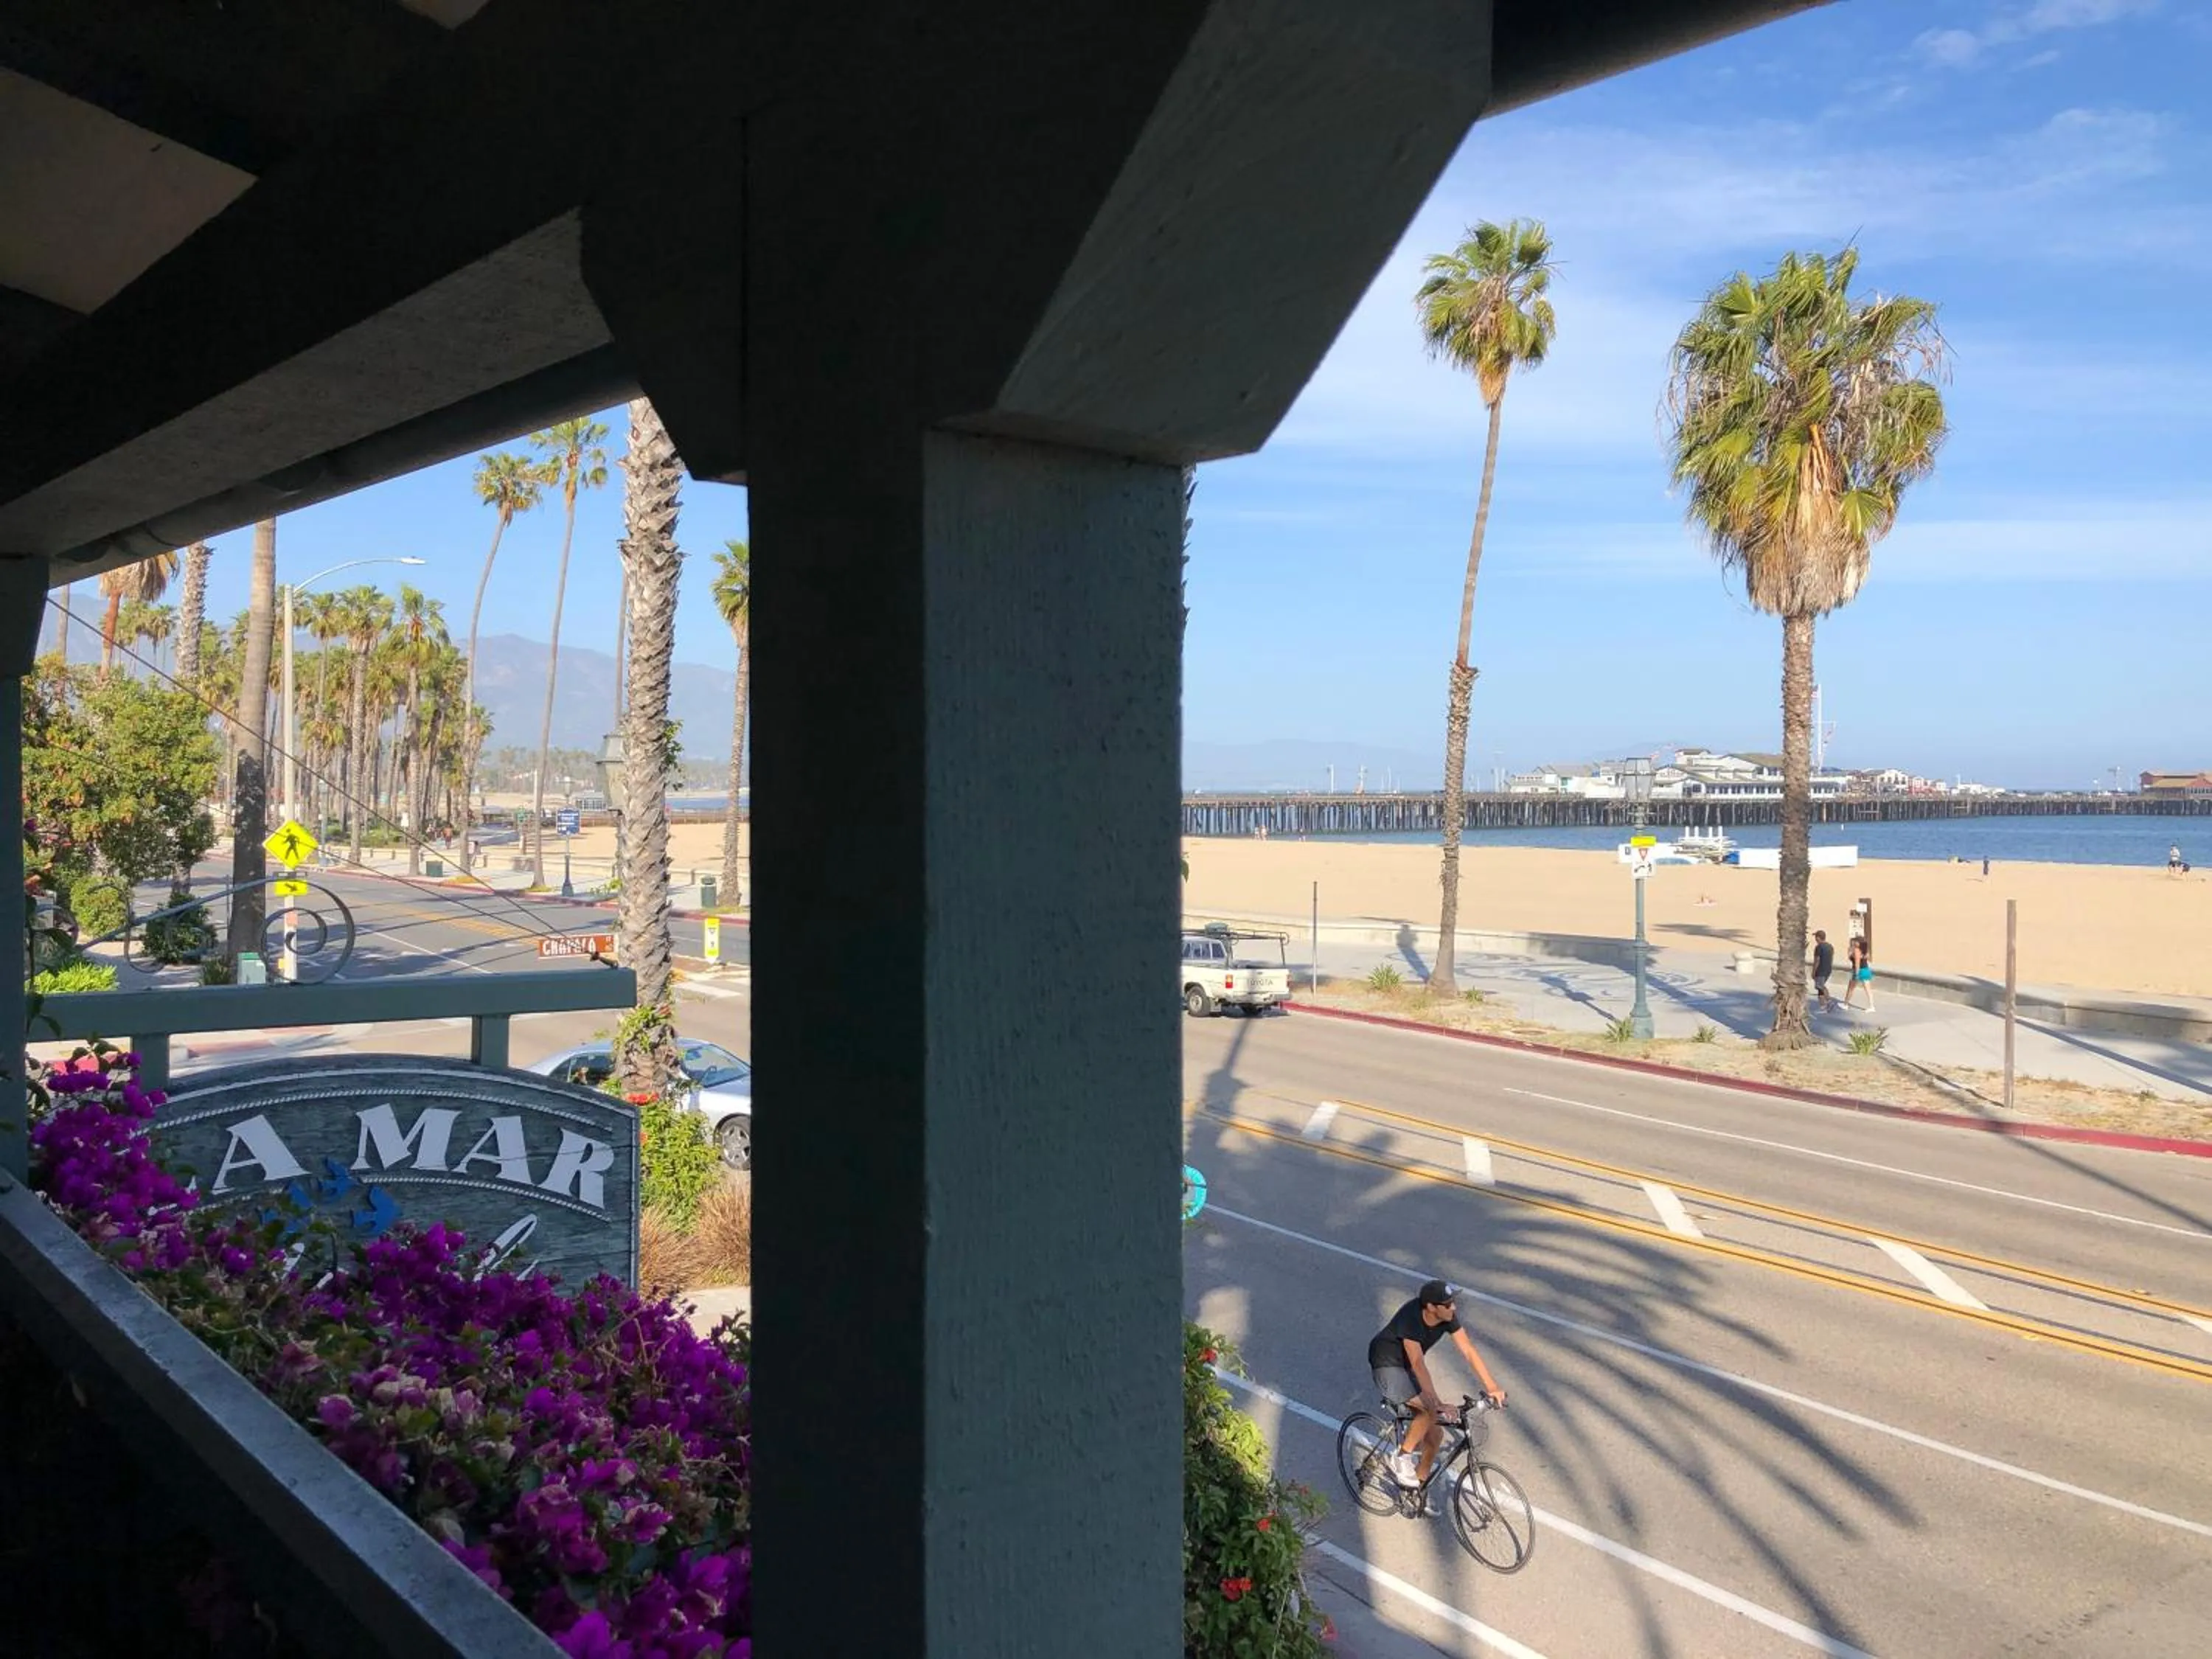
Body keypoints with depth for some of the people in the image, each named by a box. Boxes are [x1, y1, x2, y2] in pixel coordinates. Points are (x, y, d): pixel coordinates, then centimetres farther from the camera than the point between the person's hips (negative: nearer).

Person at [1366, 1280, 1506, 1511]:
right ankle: (1402, 1459, -8)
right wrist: (1435, 1401, -48)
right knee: (1430, 1410, -28)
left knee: (1435, 1434, 3)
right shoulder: (1410, 1318, -34)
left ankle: (1418, 1488, 20)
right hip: (1387, 1365, -7)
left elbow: (1468, 1351, -14)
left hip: (1406, 1367, 7)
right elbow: (1418, 1364, -40)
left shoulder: (1448, 1318, -15)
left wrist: (1492, 1387, -21)